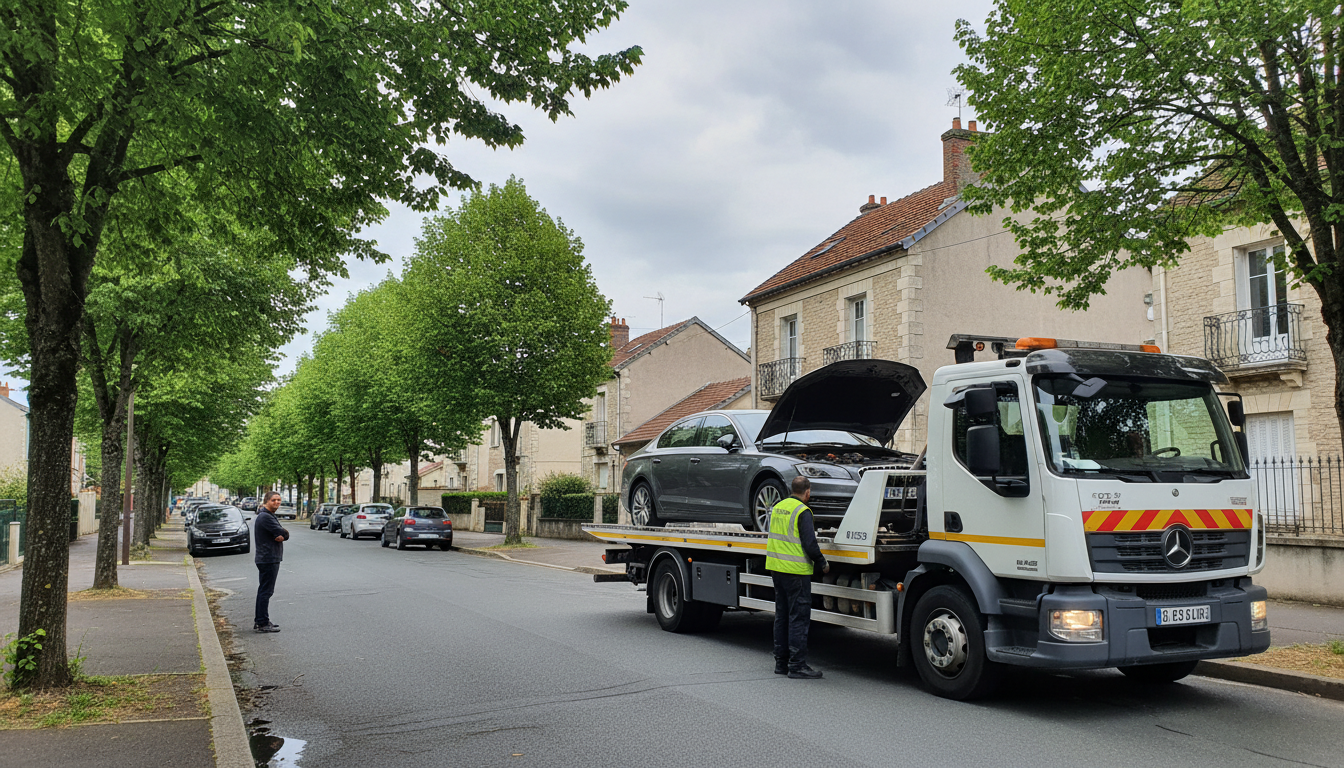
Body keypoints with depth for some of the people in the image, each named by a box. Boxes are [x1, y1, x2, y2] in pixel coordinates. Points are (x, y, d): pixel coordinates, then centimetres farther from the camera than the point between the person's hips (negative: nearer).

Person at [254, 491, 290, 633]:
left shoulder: (269, 516, 18)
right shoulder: (265, 517, -16)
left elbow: (284, 534, 13)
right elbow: (282, 532, -20)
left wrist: (281, 536, -7)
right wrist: (282, 535, -1)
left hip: (267, 559, 11)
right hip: (268, 559, -11)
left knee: (263, 591, 15)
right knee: (266, 591, -8)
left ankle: (260, 621, 22)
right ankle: (263, 623, -5)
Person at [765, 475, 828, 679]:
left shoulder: (778, 507, 11)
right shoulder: (803, 511, -13)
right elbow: (809, 544, -18)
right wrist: (822, 563, -3)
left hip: (776, 568, 8)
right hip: (796, 571, -8)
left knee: (782, 615, 15)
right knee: (799, 617, -3)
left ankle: (781, 662, 20)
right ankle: (797, 665, -2)